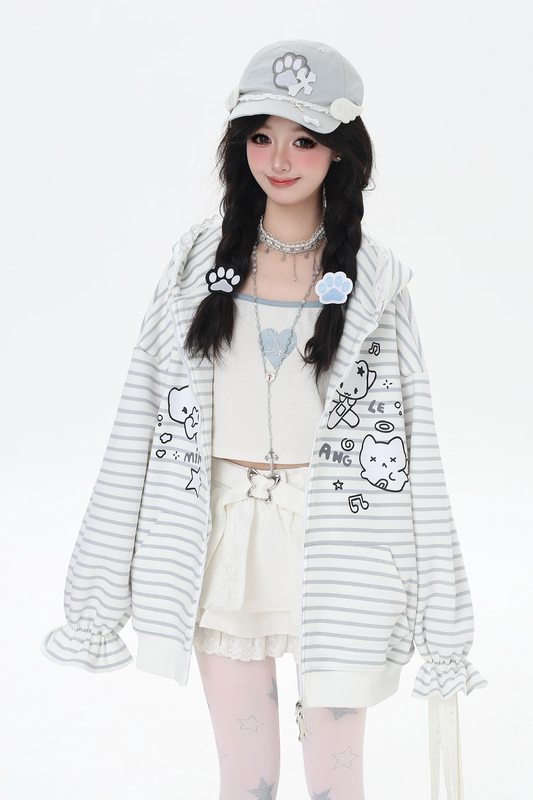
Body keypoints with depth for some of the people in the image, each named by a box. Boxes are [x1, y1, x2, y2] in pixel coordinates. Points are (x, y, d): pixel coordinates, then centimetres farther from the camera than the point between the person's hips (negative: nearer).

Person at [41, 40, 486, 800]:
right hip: (224, 541, 2)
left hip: (331, 542, -1)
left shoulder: (376, 279, -1)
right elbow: (144, 419, 2)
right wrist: (102, 594, 2)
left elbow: (412, 444, -1)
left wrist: (442, 621, -1)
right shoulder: (198, 261, 2)